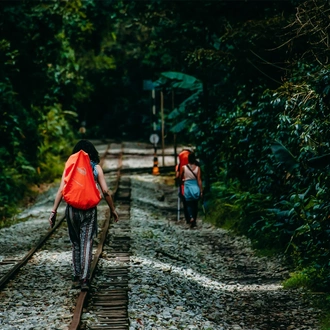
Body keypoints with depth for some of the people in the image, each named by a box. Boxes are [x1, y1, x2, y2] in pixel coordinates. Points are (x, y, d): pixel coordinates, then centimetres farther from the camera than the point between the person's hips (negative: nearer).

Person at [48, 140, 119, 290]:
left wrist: (54, 211, -1)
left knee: (75, 244, 15)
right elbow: (105, 191, -2)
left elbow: (61, 191, -4)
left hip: (72, 209, 1)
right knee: (87, 244, 1)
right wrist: (112, 209, 9)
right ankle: (84, 279, -6)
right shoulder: (96, 168, 0)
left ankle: (76, 278, 16)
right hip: (89, 210, -1)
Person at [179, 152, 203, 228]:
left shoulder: (184, 168, -5)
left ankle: (191, 217, -17)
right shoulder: (197, 168, -6)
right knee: (195, 204, 15)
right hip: (196, 187, 1)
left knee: (189, 205, 9)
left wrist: (183, 180, 29)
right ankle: (195, 221, 20)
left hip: (187, 187, 0)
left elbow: (180, 178, 6)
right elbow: (199, 180, -6)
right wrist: (201, 191, -1)